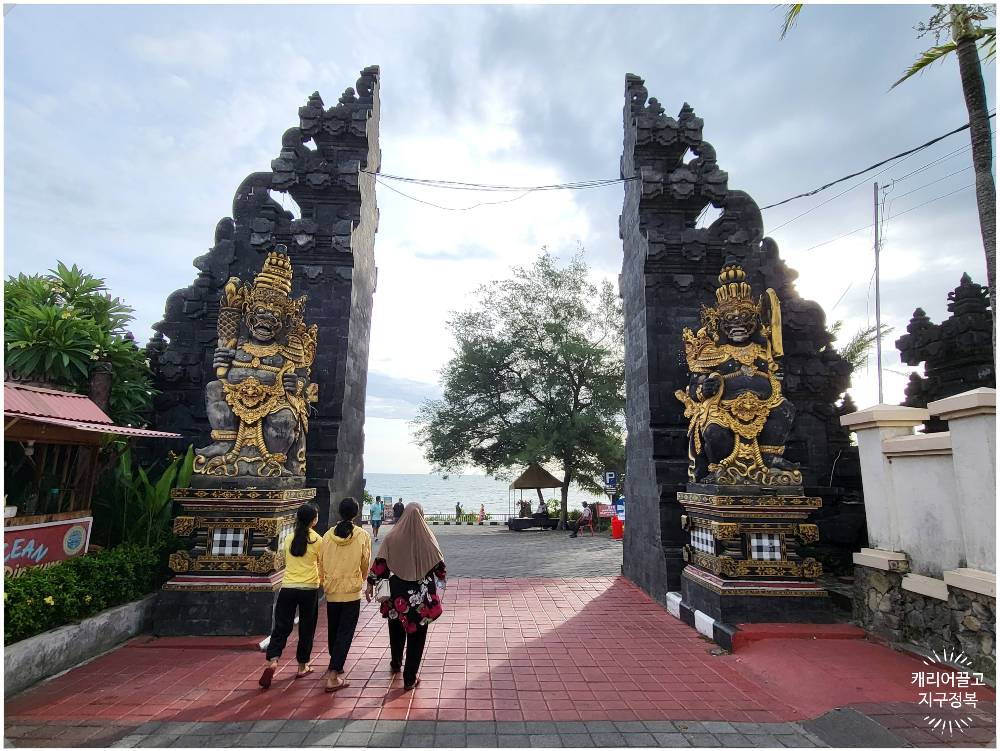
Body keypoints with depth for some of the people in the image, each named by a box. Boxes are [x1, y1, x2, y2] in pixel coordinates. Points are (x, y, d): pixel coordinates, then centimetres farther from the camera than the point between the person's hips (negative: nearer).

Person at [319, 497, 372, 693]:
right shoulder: (362, 536, -11)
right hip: (352, 590, -3)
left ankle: (336, 667, 40)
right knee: (345, 633, 5)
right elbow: (365, 564, 0)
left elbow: (321, 563, 3)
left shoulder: (328, 535, -5)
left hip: (331, 591, 4)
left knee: (333, 631, 21)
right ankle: (333, 677, 1)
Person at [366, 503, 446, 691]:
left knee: (397, 629, 25)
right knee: (416, 634, 10)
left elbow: (380, 563, -5)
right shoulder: (427, 538, -12)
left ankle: (396, 664, 44)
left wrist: (371, 584, 7)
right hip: (421, 596, -2)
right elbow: (439, 564, -3)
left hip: (397, 594, 2)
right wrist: (440, 578, 16)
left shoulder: (393, 537, -9)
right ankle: (410, 678, 15)